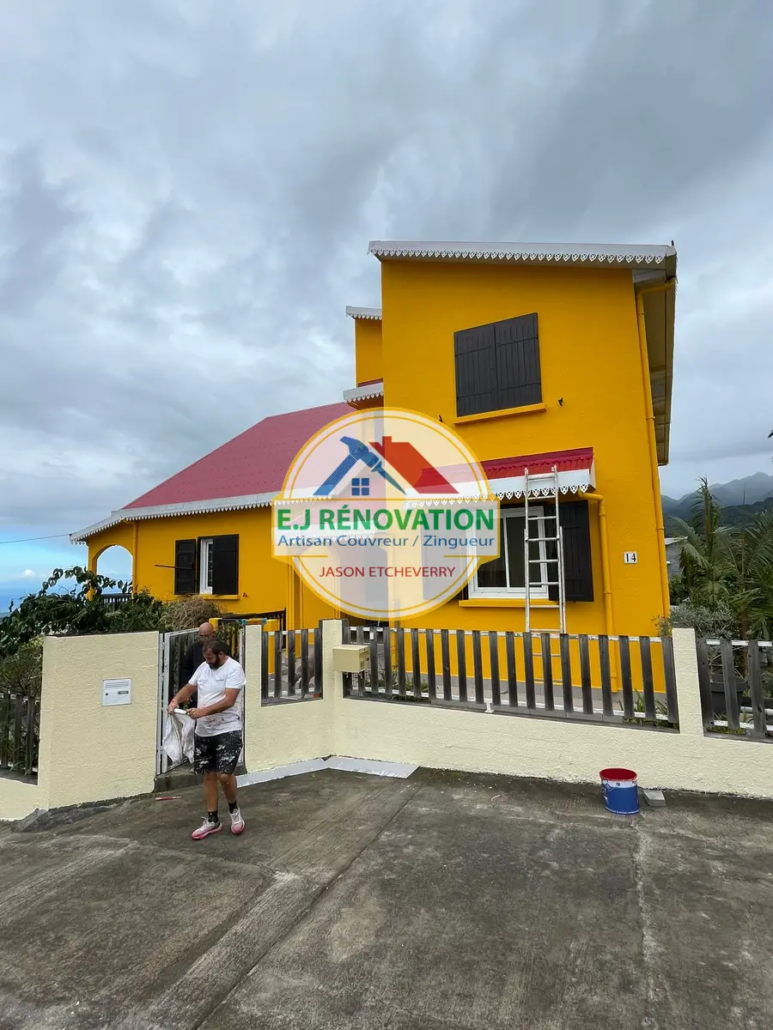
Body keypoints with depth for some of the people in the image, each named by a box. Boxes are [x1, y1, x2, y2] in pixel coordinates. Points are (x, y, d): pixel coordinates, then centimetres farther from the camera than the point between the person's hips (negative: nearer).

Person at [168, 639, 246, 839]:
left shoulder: (234, 669, -17)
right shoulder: (203, 667, 7)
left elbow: (228, 701, -25)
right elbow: (189, 688, 14)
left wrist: (203, 711, -33)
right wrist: (176, 699, -7)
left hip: (228, 731, -7)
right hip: (203, 732, 7)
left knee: (224, 775, -12)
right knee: (208, 775, 14)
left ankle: (234, 809, 17)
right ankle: (212, 820, 27)